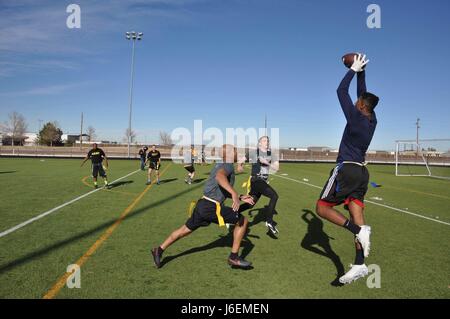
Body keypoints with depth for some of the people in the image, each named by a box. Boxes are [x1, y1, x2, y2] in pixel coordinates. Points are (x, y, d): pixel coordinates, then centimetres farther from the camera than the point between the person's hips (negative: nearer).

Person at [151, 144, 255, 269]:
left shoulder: (221, 166, 22)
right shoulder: (228, 166, -9)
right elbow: (220, 176, -35)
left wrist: (241, 197, 22)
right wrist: (234, 193, -46)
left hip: (202, 204, 9)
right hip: (212, 207, -9)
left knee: (186, 229, 22)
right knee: (243, 221, 1)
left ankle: (159, 250, 29)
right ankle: (234, 257, 5)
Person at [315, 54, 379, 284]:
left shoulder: (356, 117, -10)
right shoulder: (372, 120, 10)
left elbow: (341, 91, -2)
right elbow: (364, 95, 24)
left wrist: (354, 70, 9)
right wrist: (361, 73, 27)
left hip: (346, 169, -8)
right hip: (362, 172, 8)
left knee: (322, 208, -1)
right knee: (356, 213, 3)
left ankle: (359, 229, -19)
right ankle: (359, 265, 0)